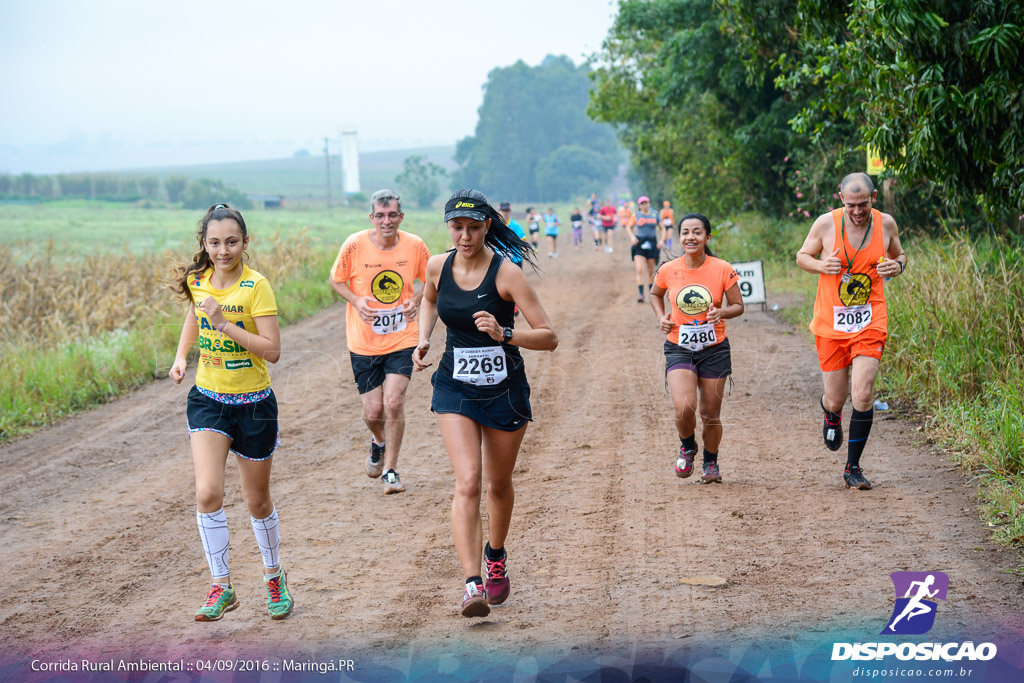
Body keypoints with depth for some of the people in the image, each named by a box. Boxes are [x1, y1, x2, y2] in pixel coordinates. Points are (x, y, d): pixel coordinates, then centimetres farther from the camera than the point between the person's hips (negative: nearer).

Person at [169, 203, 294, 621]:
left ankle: (274, 576, 36)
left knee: (257, 500, 11)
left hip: (253, 404, -3)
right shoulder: (197, 281, -1)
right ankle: (221, 587, -3)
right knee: (208, 493, -15)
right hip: (208, 399, 3)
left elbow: (272, 351, -21)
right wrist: (181, 356, 7)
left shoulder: (256, 286, -16)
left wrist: (225, 324, -28)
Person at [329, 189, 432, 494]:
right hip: (364, 342, 0)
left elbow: (431, 279, 11)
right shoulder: (355, 245, -11)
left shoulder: (414, 245, -7)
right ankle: (378, 442, 40)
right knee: (373, 412, 3)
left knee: (394, 403, -12)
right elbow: (336, 279, 3)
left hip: (402, 339, 0)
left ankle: (390, 470, 5)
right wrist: (356, 300, -15)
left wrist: (417, 299, -8)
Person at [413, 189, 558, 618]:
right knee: (467, 482, -15)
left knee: (498, 483, 15)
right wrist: (422, 340, 5)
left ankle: (496, 556, 44)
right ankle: (472, 584, -21)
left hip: (505, 389, -1)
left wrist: (504, 334, -34)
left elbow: (549, 338, -19)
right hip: (455, 387, 2)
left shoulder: (505, 273, -17)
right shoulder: (438, 267, -4)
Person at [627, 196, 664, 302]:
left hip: (652, 245, 2)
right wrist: (632, 237, -5)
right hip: (639, 245, -2)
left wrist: (662, 240, -1)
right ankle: (641, 294, -18)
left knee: (651, 271, 8)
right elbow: (628, 227, 14)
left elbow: (662, 229, 15)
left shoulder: (655, 216, 7)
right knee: (640, 270, -15)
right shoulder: (636, 216, 4)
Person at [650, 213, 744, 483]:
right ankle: (687, 446, 15)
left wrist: (721, 313, -20)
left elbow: (738, 306, 1)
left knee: (710, 415, 7)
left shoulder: (723, 270, -9)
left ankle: (711, 463, 34)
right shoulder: (667, 271, -5)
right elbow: (655, 294, 16)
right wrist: (661, 317, -2)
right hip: (679, 349, 0)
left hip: (714, 349, 0)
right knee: (684, 408, -19)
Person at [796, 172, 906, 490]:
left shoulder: (886, 224, -1)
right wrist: (821, 266, -15)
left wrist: (897, 266, -8)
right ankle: (832, 416, 46)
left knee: (863, 395, -12)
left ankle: (853, 467, 4)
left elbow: (899, 256, 16)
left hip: (870, 323, 0)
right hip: (830, 323, 0)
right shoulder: (826, 223, -6)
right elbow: (802, 256, 7)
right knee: (835, 400, 5)